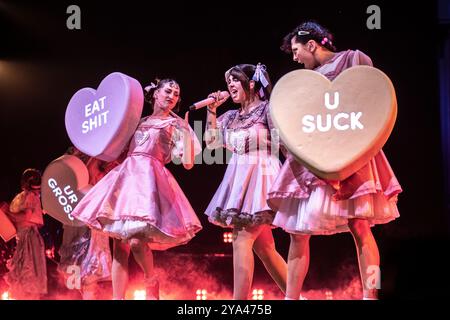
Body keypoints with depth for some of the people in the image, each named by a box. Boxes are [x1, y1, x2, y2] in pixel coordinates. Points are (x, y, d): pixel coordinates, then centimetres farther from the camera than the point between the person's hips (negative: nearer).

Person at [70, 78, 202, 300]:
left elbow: (187, 162, 0)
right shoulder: (140, 122, 24)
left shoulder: (176, 125, 11)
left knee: (136, 240, -22)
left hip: (148, 177, -5)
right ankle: (117, 298, -1)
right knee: (119, 244, -2)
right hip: (126, 175, 5)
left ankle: (151, 282, 5)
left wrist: (185, 130, -2)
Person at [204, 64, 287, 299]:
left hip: (261, 176, -7)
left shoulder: (268, 108, -3)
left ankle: (239, 299, -17)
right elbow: (211, 141, 15)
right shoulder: (231, 117, 16)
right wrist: (211, 110, 9)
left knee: (242, 239, -16)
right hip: (239, 179, 7)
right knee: (263, 247, 7)